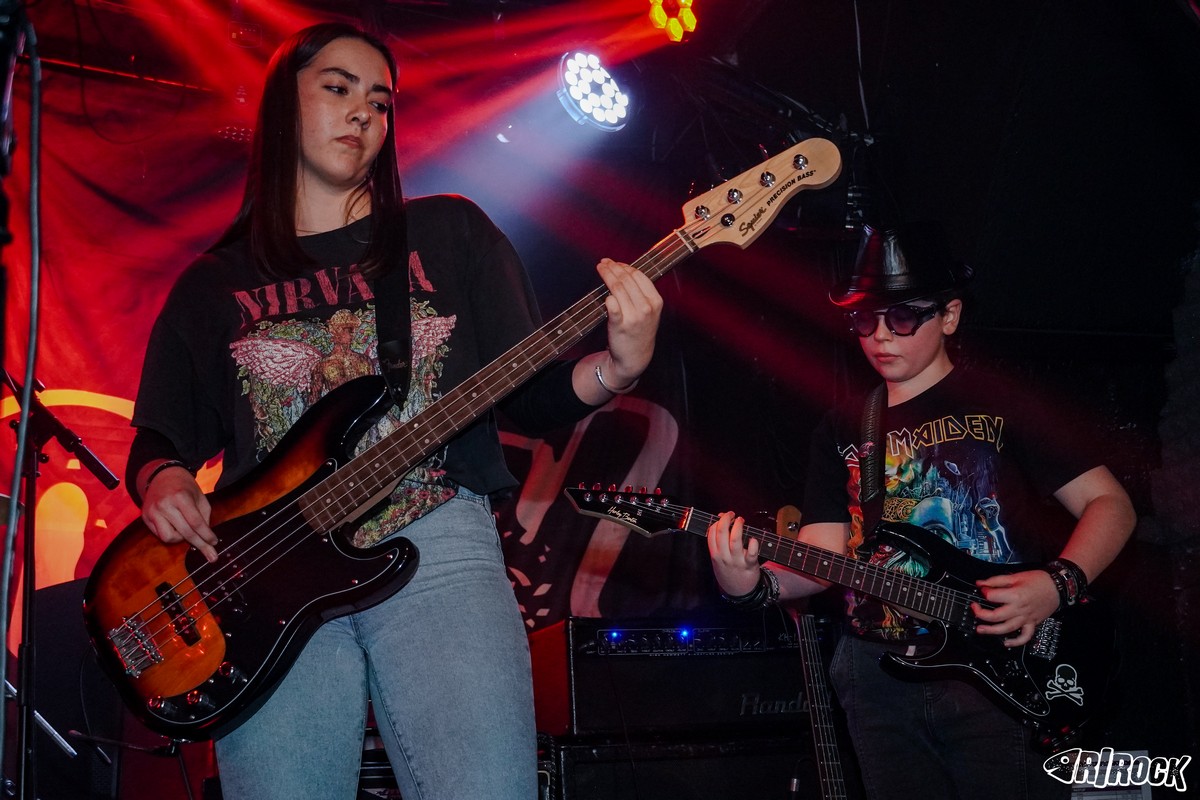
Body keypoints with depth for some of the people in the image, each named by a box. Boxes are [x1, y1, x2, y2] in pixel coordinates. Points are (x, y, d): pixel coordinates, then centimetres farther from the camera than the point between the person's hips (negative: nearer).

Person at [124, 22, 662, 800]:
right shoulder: (211, 286, 17)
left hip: (439, 542, -1)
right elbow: (159, 436, 19)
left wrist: (615, 368, -10)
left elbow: (528, 395, 11)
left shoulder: (449, 232, 15)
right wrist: (162, 483, -5)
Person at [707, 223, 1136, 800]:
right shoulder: (841, 431, 12)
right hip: (879, 677, 4)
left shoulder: (999, 405, 0)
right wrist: (752, 584, -14)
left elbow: (1108, 503, 0)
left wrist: (1057, 584, -17)